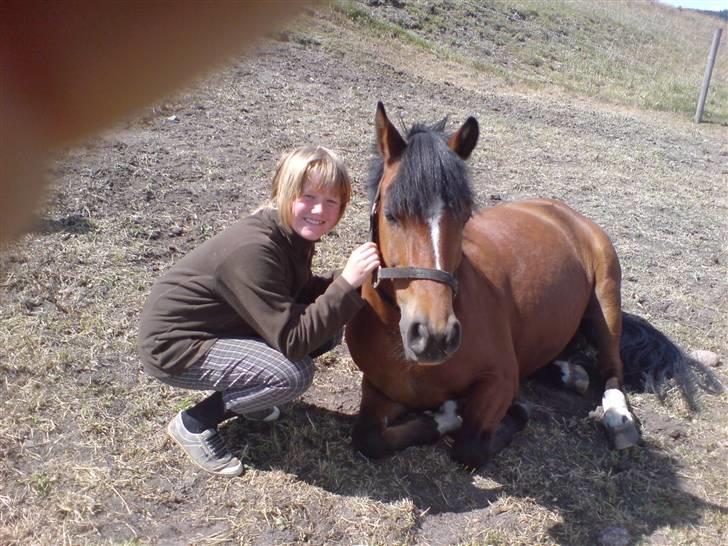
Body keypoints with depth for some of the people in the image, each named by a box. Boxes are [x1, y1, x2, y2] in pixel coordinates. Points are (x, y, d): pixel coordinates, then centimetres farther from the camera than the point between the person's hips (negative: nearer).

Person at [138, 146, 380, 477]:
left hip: (221, 324, 9)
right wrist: (347, 284, -35)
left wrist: (349, 280, -9)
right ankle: (194, 424, -3)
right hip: (175, 346, -9)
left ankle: (239, 397, 15)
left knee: (328, 330, 0)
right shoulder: (253, 250, -33)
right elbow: (292, 342, -32)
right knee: (293, 374, -26)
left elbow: (300, 293, 7)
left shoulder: (294, 233, -7)